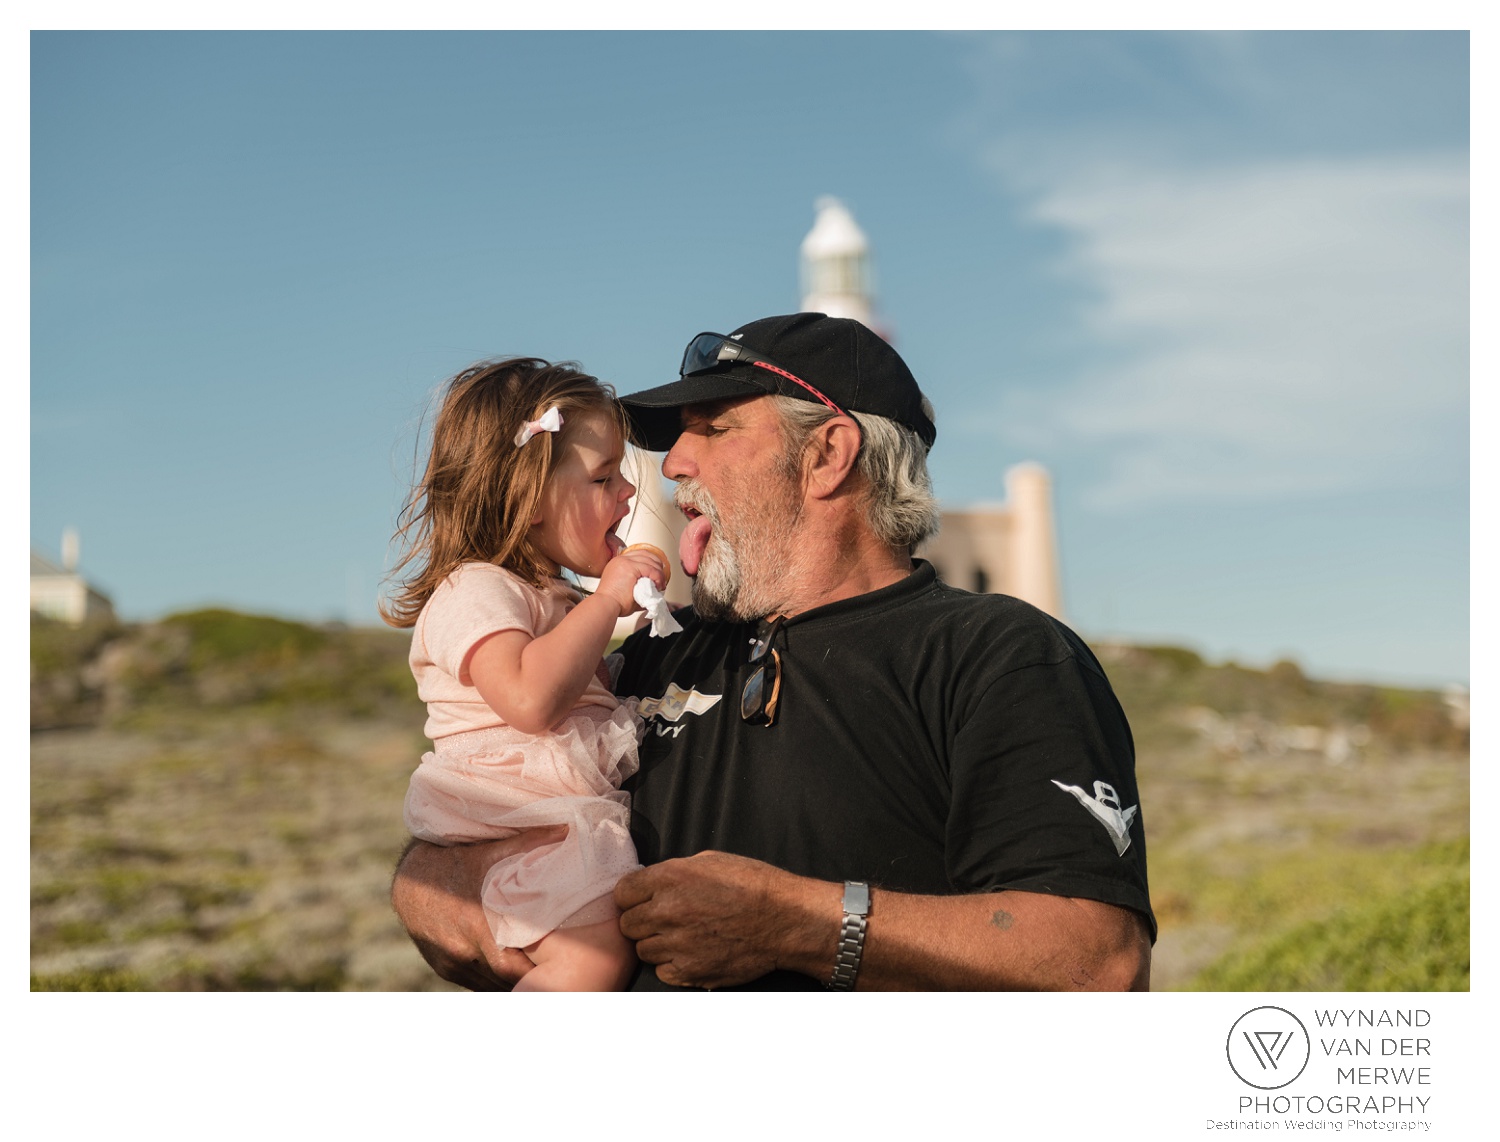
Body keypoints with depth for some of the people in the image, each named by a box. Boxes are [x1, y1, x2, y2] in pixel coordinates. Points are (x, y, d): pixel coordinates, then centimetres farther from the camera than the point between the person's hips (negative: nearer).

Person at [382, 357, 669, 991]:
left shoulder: (551, 599, 26)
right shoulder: (476, 591, -8)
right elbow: (532, 699, -26)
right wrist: (605, 601, -16)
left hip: (581, 814, 10)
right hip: (518, 818, -10)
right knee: (592, 959, -28)